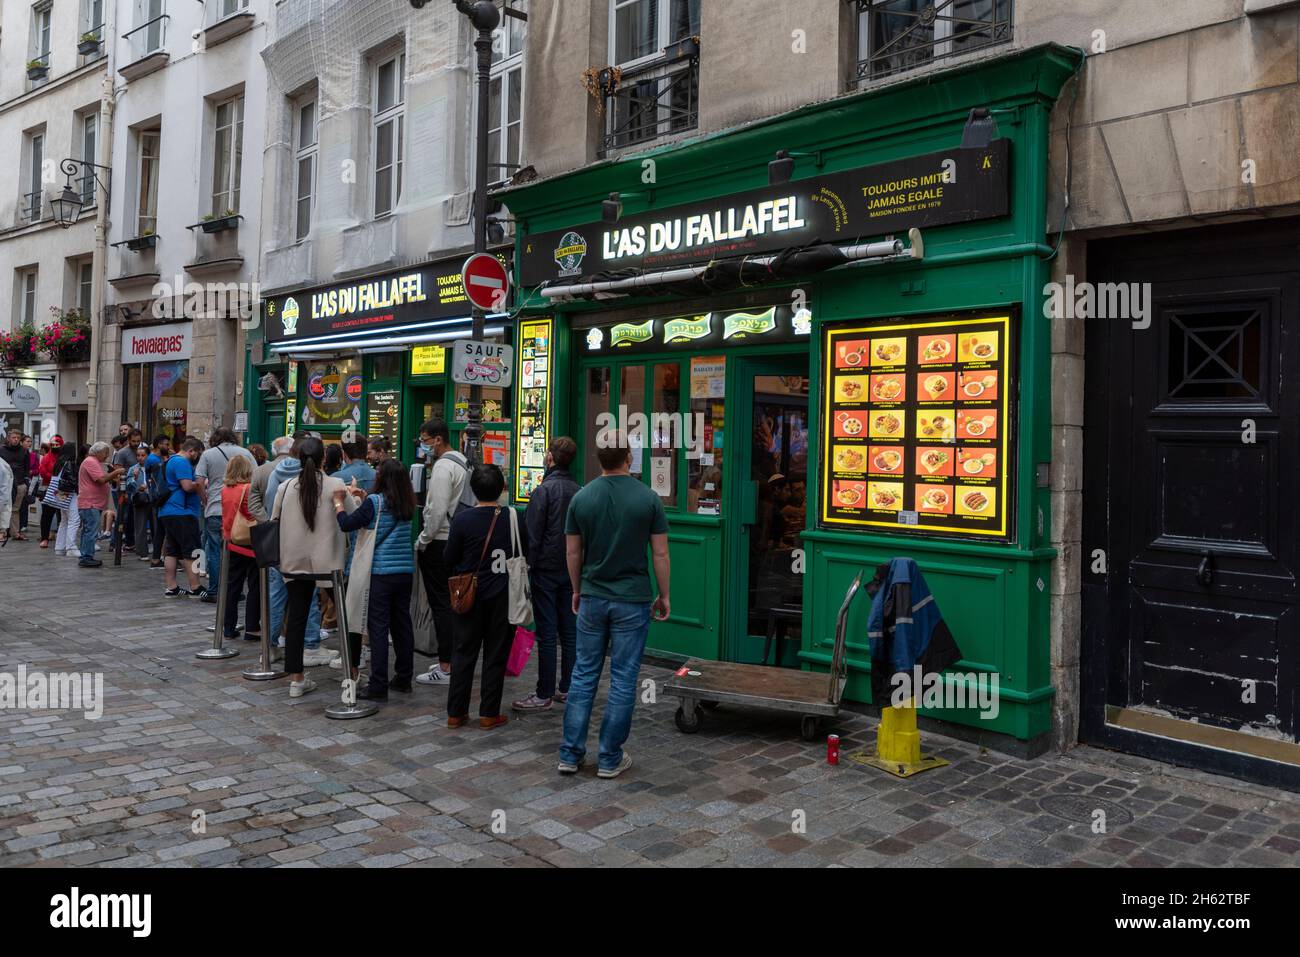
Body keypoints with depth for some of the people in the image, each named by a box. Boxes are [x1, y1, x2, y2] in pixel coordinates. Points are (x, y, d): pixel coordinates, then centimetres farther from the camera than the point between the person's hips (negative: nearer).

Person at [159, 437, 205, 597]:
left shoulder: (171, 460, 22)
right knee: (191, 552, -6)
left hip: (167, 513, 10)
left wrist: (198, 485, 20)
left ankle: (171, 588, 9)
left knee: (171, 551, 9)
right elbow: (188, 486, -21)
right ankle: (194, 588, -5)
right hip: (182, 513, -10)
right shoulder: (182, 462, -12)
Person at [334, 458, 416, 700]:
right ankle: (403, 677, 21)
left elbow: (346, 524, -10)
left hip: (380, 572, -6)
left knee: (378, 628, -2)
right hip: (405, 571, 6)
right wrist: (364, 498, 20)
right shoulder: (407, 505, 8)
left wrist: (338, 501, 4)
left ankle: (378, 686, -1)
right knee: (402, 624, 13)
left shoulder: (375, 501, -11)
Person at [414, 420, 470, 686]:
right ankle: (452, 659, 22)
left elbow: (438, 510, -22)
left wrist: (423, 540, -12)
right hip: (457, 541, 10)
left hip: (439, 543, -9)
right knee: (452, 603, 15)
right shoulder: (463, 463, 15)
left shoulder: (443, 466, -15)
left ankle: (445, 668, -3)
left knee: (441, 604, -6)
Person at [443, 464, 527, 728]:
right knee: (496, 655, 8)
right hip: (503, 597, 0)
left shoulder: (462, 520, -11)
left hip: (469, 595, 0)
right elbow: (525, 557, 4)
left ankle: (455, 712, 16)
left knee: (463, 654, 10)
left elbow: (448, 559, -4)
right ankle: (489, 714, 13)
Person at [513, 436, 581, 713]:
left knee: (546, 634, -4)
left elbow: (532, 534, -14)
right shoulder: (578, 490, 6)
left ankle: (544, 695, 1)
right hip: (570, 570, 7)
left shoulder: (544, 490, -13)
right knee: (569, 631, 11)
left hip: (546, 569, -6)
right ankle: (567, 688, 19)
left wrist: (527, 566, -7)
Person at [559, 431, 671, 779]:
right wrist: (664, 595, 6)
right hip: (632, 600, -2)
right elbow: (660, 554, -6)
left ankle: (571, 754, 15)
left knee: (584, 674, 12)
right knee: (623, 679, 6)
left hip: (592, 597, 3)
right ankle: (610, 759, 12)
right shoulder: (648, 498, -9)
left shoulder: (581, 498, -3)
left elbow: (573, 552, 3)